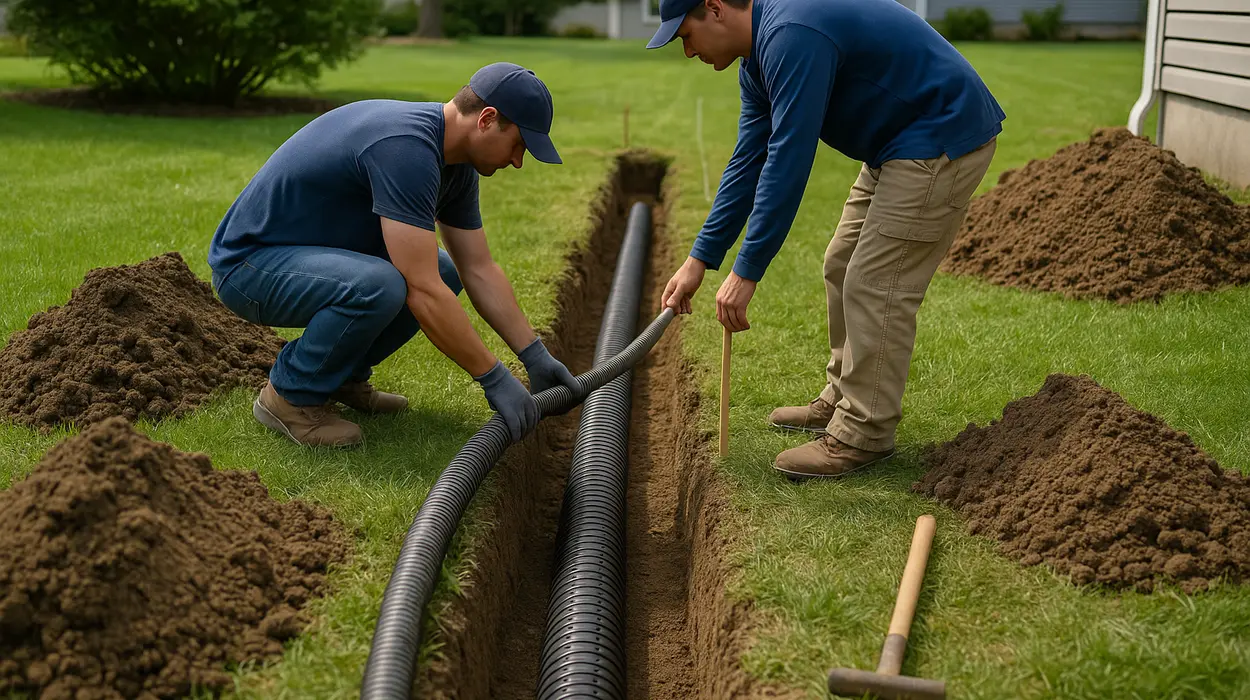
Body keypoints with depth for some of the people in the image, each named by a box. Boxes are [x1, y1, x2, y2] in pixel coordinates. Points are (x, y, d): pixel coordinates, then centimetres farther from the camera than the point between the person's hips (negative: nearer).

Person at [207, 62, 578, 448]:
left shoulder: (455, 163, 1)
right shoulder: (406, 147, -30)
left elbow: (478, 270, 8)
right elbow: (422, 293, -33)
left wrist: (535, 355, 4)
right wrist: (495, 379, -25)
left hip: (308, 252, 10)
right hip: (248, 262, -9)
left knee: (443, 272, 4)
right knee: (378, 286, -34)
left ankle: (341, 375, 13)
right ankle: (291, 395, -9)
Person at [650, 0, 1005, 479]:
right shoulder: (758, 58, 8)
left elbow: (788, 162, -28)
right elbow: (748, 162, 10)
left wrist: (747, 273, -24)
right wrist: (700, 259, 6)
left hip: (945, 138, -11)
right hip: (899, 144, 11)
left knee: (876, 287, -10)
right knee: (843, 269, 15)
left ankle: (862, 435, 0)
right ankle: (842, 400, 27)